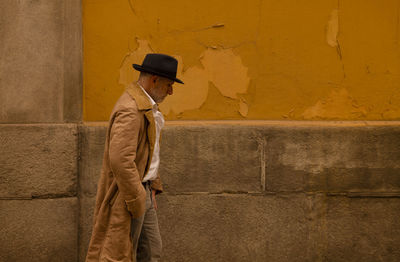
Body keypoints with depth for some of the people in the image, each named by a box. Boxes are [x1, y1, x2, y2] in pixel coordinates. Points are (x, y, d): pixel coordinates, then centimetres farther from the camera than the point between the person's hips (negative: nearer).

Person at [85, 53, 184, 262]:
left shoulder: (148, 107, 13)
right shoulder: (129, 110, -21)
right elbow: (121, 160, -29)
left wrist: (153, 186, 17)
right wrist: (136, 201, -24)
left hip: (142, 191, 10)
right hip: (127, 196, -10)